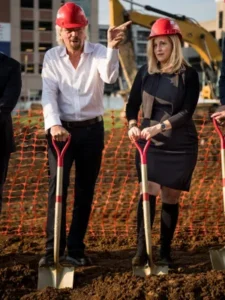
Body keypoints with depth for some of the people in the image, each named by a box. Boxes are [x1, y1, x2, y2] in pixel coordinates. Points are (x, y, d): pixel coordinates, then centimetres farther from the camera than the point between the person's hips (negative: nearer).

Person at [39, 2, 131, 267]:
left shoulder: (98, 53, -4)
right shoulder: (51, 57, -1)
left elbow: (110, 77, -23)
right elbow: (48, 94, -8)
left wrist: (112, 48, -39)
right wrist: (53, 124, -23)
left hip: (92, 129, 1)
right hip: (61, 129, -1)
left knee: (85, 191, 6)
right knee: (57, 187, -7)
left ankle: (76, 250, 14)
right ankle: (53, 250, -4)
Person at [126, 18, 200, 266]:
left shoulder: (188, 75, -5)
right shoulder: (145, 72, 3)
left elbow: (187, 112, -13)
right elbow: (133, 104, 6)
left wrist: (158, 127, -24)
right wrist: (132, 125, -14)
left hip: (180, 146, -1)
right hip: (149, 144, 1)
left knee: (171, 197, 4)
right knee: (149, 192, -10)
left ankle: (165, 252, 15)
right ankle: (141, 249, -8)